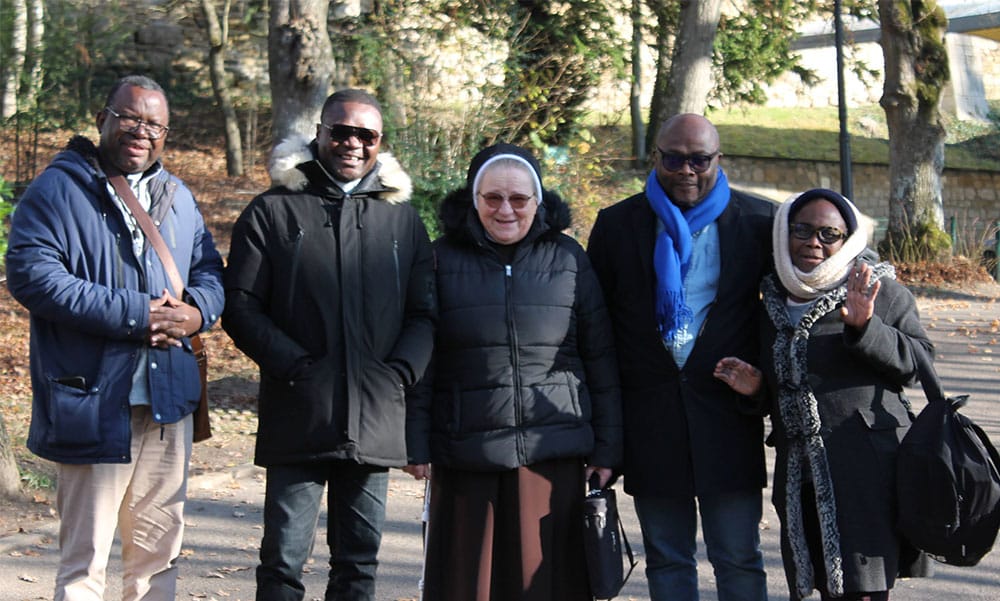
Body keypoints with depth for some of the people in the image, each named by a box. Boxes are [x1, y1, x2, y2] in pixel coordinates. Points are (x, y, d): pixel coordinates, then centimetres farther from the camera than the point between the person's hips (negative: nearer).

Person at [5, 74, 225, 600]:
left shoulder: (176, 197, 17)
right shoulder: (58, 189, -4)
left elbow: (210, 270, 20)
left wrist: (195, 310, -6)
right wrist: (133, 315, -19)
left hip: (168, 401, 6)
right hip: (94, 404, -6)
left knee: (159, 550, 13)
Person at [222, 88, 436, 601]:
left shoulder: (402, 218, 13)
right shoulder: (273, 210, 4)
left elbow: (425, 313, 13)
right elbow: (241, 306, -1)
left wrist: (399, 372, -4)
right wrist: (296, 366, -13)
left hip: (376, 420, 3)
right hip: (298, 419, -3)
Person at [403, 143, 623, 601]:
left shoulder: (568, 260, 7)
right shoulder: (444, 259, 5)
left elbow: (600, 360, 8)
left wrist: (607, 449, 4)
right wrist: (415, 443, -1)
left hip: (553, 455, 0)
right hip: (466, 455, 0)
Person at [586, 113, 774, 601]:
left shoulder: (759, 221, 2)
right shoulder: (617, 224, 6)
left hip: (728, 411, -1)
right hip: (649, 414, 2)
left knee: (739, 561, 2)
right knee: (666, 560, 10)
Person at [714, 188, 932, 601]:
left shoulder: (877, 291, 0)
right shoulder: (774, 301, 17)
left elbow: (917, 361, -8)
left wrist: (864, 327, -21)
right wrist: (755, 388, 6)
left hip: (867, 468, -6)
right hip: (800, 473, 6)